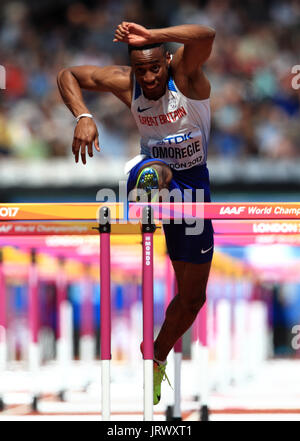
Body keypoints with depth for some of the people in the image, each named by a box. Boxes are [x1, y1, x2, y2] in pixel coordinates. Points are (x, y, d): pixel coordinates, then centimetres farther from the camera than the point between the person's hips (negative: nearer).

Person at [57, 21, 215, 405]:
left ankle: (156, 359, 32)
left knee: (192, 298, 12)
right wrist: (83, 117, -23)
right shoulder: (124, 83, -16)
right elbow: (67, 75, -6)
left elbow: (206, 35, -46)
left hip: (191, 185, 0)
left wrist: (150, 36, -50)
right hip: (152, 169, 0)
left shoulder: (185, 72, -24)